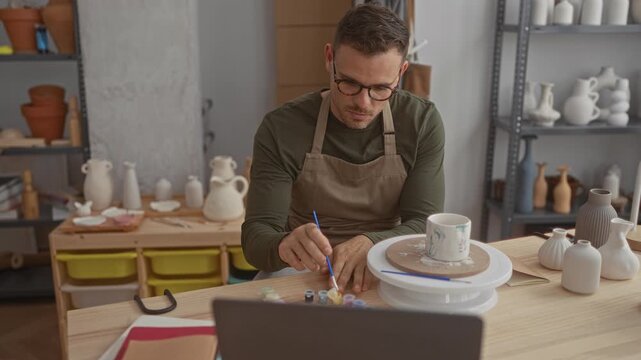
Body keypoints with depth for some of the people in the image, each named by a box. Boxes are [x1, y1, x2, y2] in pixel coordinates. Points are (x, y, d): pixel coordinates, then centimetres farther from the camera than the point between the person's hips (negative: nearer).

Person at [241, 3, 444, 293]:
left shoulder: (422, 122, -9)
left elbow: (425, 225, -10)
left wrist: (371, 245, -32)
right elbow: (256, 236, -15)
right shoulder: (281, 129, -14)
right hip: (301, 271, -1)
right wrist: (284, 246, -40)